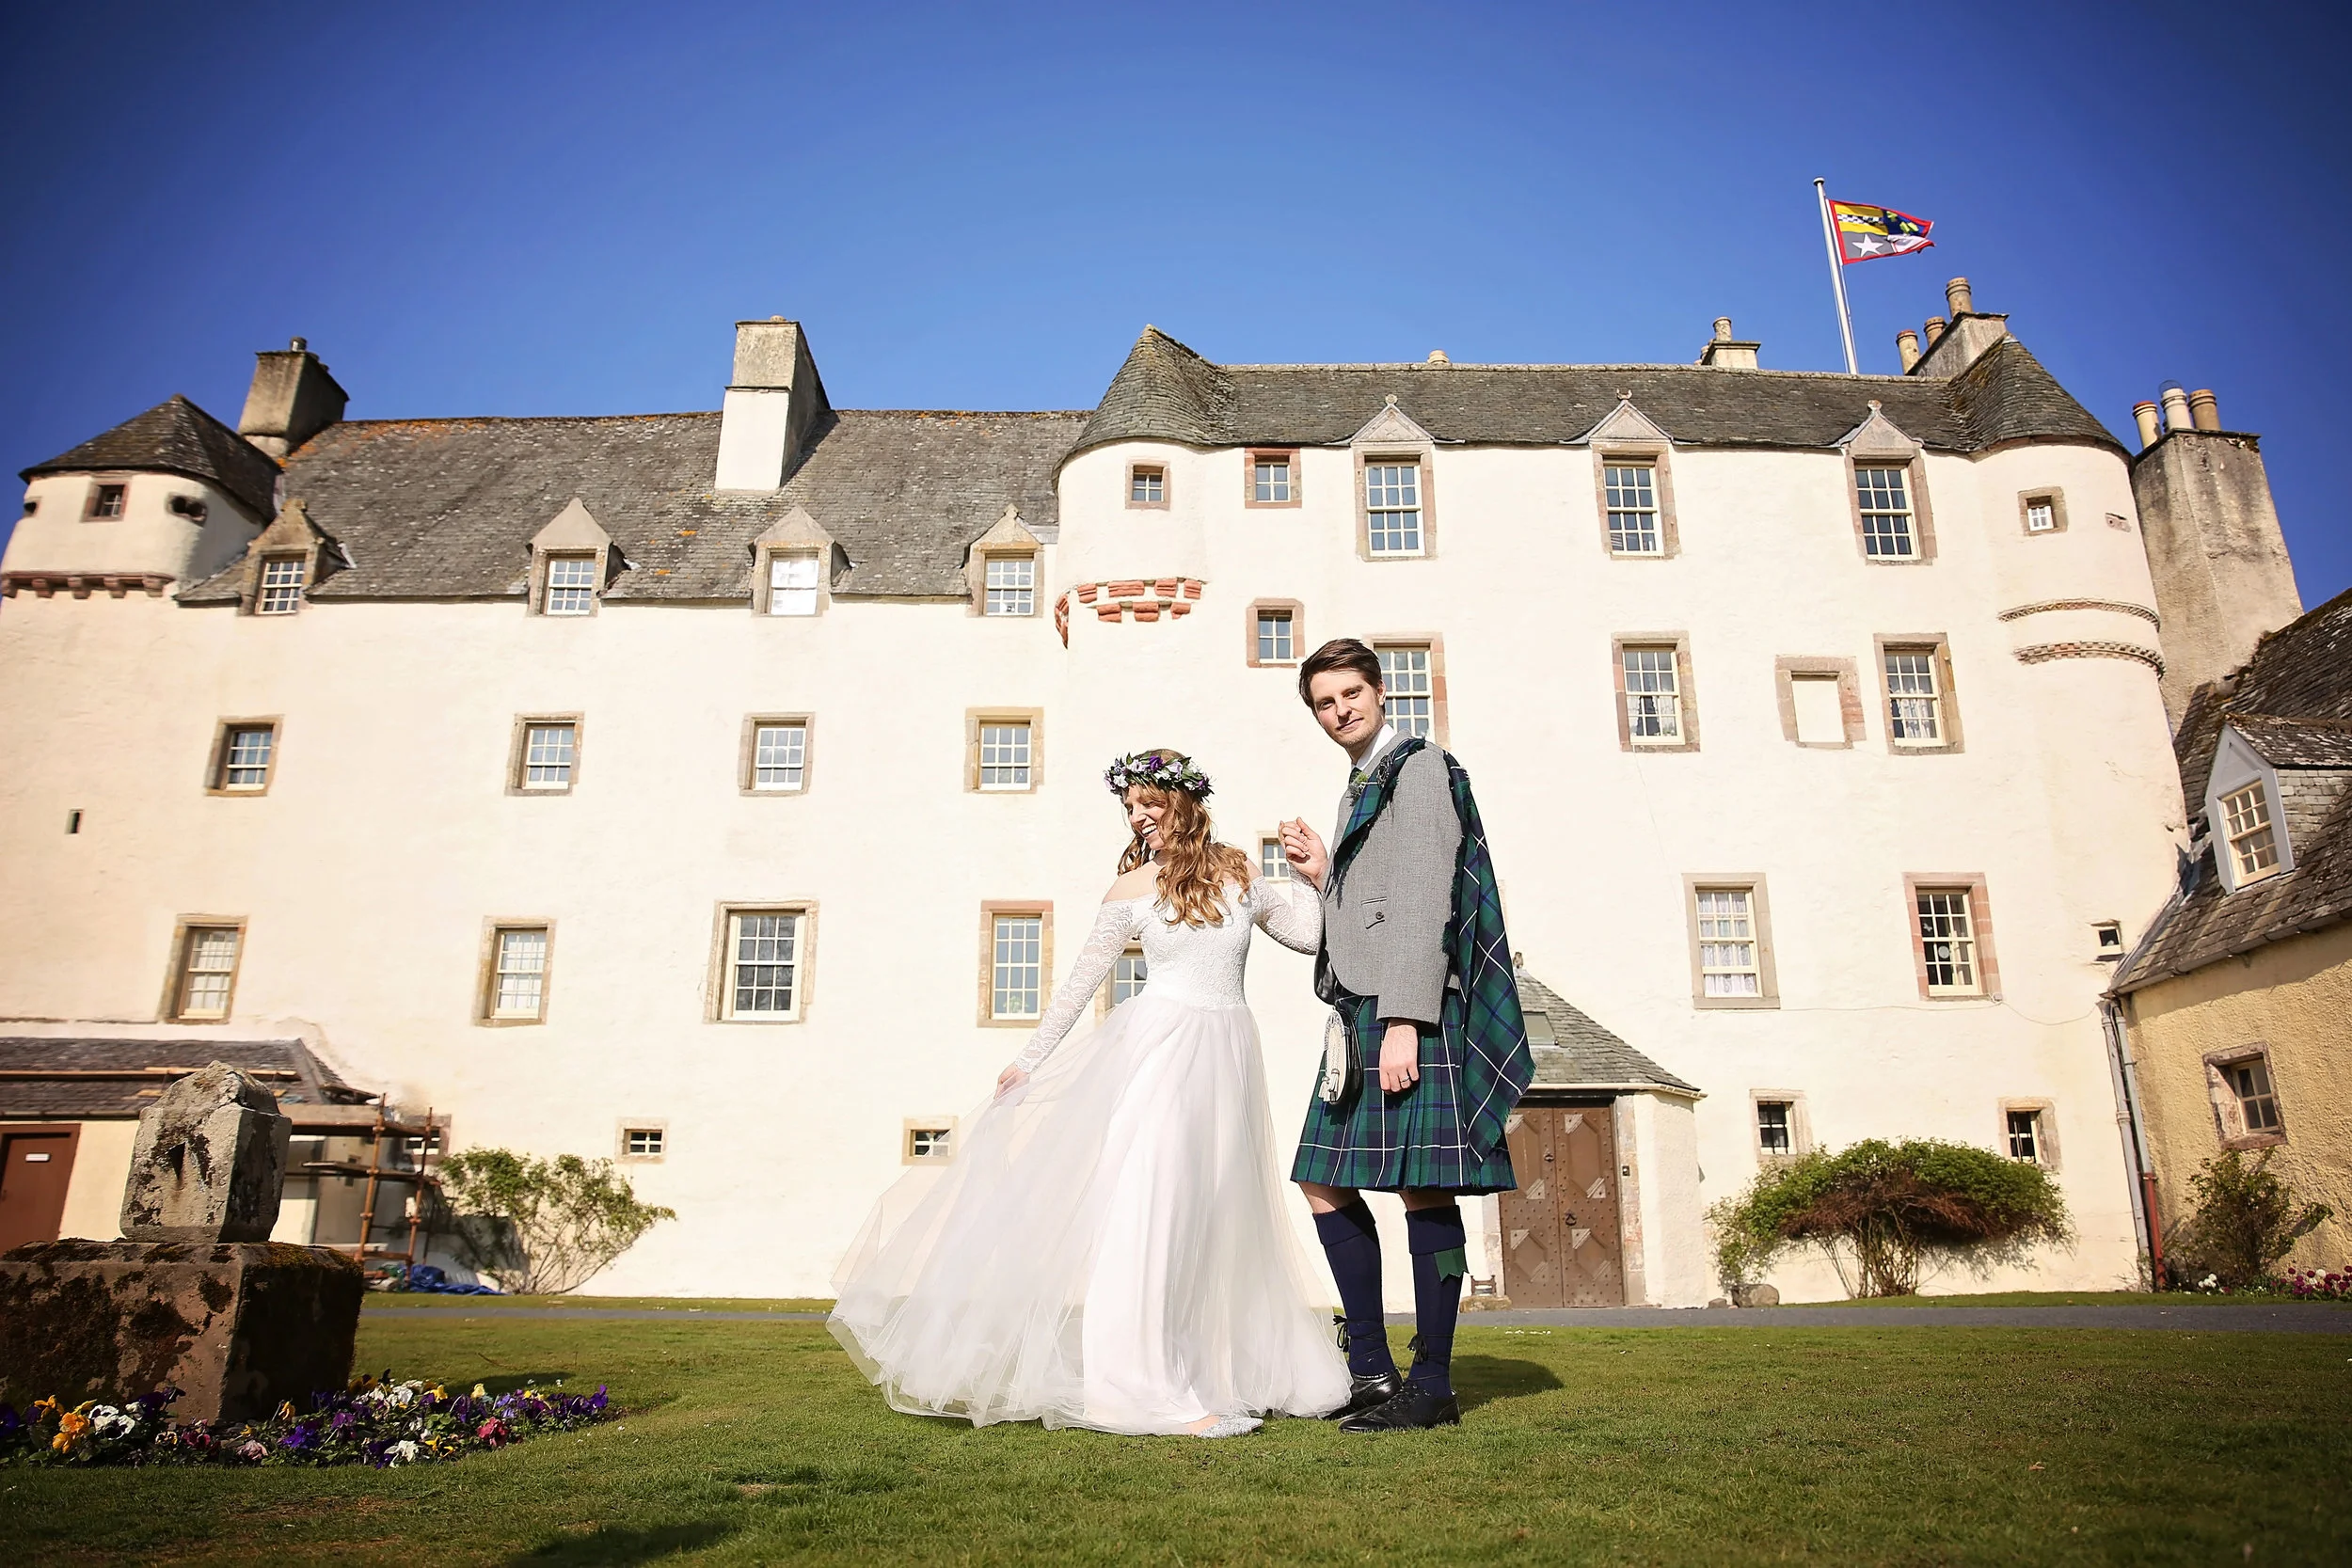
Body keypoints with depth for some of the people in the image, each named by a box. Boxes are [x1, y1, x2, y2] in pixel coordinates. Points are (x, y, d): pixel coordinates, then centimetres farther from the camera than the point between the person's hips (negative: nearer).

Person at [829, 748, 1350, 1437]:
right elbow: (1080, 981, 9)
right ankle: (1150, 1387, -11)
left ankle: (1227, 1371, 18)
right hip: (1157, 1047, -3)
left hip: (1226, 1057, 3)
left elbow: (1317, 933, 14)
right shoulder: (1131, 889, 4)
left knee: (1221, 1217, 8)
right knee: (1151, 1201, -11)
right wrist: (1031, 1060, 13)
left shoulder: (1239, 874, 8)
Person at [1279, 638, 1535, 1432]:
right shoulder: (1358, 792, 24)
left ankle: (1432, 1385, 4)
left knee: (1423, 1187, -5)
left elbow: (1426, 900, -13)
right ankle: (1370, 1369, 17)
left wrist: (1405, 1021, -20)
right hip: (1358, 1014, 10)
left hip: (1410, 1011, -10)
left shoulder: (1419, 768, -3)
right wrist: (1321, 876, 9)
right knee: (1326, 1182, 9)